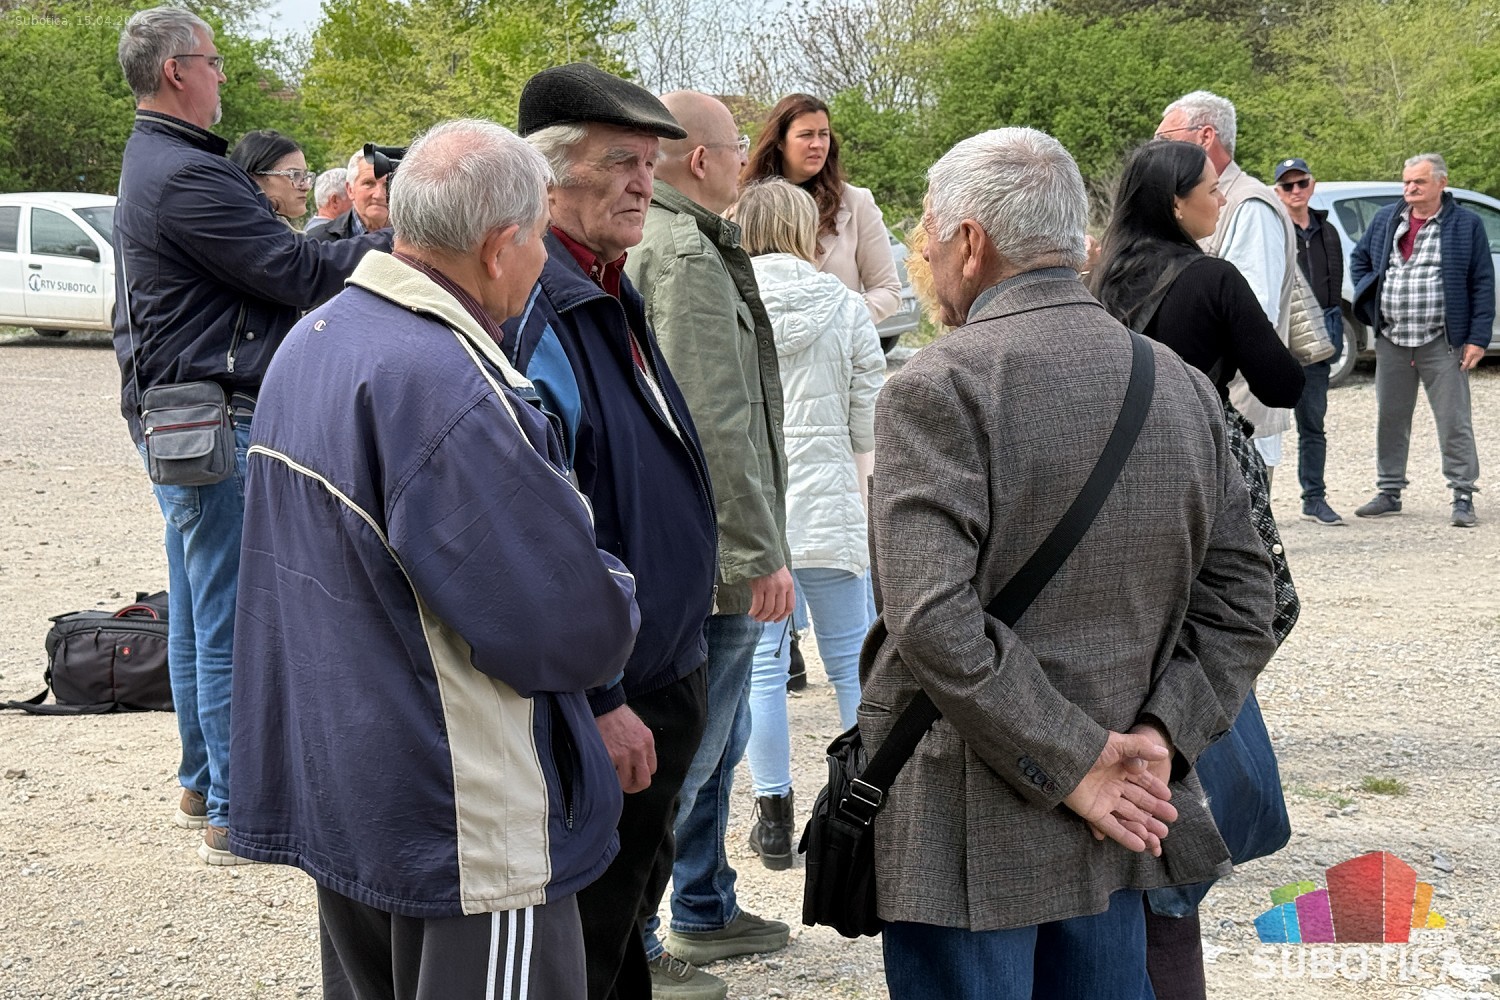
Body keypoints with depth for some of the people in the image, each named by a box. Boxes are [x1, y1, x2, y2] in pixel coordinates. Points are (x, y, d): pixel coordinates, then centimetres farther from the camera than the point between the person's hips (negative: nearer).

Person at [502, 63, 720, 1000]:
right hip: (595, 714, -10)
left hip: (660, 686, 10)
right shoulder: (534, 312, -21)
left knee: (627, 913, 21)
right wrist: (598, 703, -24)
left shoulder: (612, 296, 11)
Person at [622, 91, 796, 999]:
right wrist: (762, 552, -21)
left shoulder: (653, 242, 16)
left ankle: (705, 908, 33)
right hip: (711, 551, -11)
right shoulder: (686, 256, -18)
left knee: (717, 734, 21)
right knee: (686, 747, -4)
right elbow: (716, 423, -24)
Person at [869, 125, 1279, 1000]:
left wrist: (1082, 765, -17)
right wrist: (1159, 734, -2)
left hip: (968, 838, -6)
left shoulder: (937, 388, -14)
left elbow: (934, 621, -23)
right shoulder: (1184, 387, 6)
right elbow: (1244, 600, 6)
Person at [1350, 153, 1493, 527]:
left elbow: (1483, 283, -3)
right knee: (1390, 420, 10)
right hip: (1391, 342, 4)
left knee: (1454, 422, -3)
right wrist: (1368, 300, 9)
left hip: (1441, 344, -4)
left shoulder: (1466, 225, -2)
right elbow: (1359, 258, 23)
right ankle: (1389, 492, 20)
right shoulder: (1385, 220, 9)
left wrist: (1478, 338, -8)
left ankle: (1463, 497, 2)